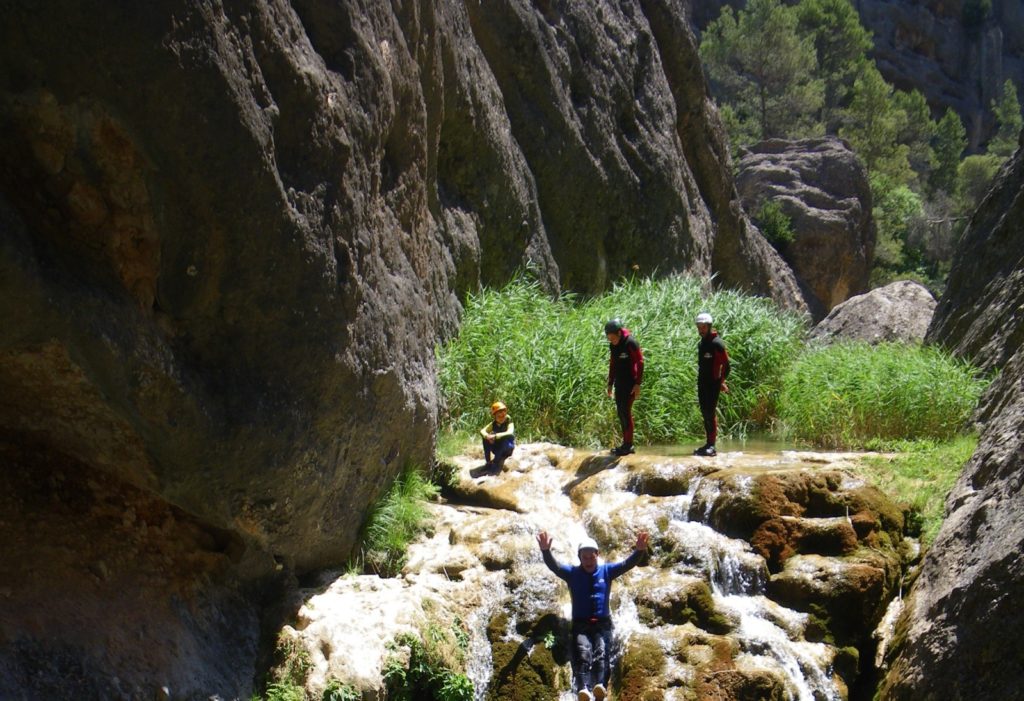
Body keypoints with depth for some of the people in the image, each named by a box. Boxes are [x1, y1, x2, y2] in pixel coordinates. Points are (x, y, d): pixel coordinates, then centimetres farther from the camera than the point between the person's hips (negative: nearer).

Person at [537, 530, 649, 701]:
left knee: (602, 653, -24)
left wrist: (640, 551, -20)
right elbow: (553, 566, -6)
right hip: (581, 624, -1)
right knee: (582, 653, -26)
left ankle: (600, 686, -48)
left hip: (602, 624, 1)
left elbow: (628, 564, 0)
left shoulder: (606, 571, 12)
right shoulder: (572, 573, 9)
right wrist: (546, 551, -27)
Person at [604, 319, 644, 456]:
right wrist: (610, 383, 16)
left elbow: (640, 363, -14)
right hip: (619, 383, 8)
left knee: (626, 411, -10)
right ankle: (626, 444, 14)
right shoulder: (612, 345, 8)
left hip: (630, 383, -8)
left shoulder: (630, 343, -15)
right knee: (620, 412, 8)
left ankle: (628, 444, -6)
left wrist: (637, 384, -17)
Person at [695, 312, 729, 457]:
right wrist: (699, 380, 17)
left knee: (710, 413, -11)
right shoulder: (701, 344, 16)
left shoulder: (717, 343, -10)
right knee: (705, 413, 10)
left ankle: (712, 446, -12)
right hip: (702, 383, 8)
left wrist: (722, 381, -16)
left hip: (713, 383, -8)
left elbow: (725, 364, -13)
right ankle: (708, 443, 17)